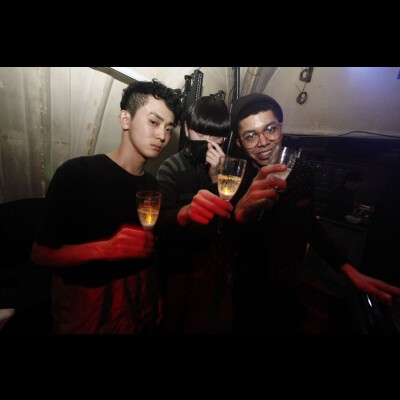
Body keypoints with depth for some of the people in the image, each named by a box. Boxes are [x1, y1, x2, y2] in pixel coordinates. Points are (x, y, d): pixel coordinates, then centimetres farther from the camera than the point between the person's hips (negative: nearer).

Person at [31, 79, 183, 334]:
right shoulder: (77, 172, -17)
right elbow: (40, 254, -13)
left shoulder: (151, 184, -1)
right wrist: (106, 249, -28)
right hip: (87, 309, -4)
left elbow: (148, 249, 6)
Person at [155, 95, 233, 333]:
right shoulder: (171, 168, -10)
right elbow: (162, 223, -24)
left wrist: (216, 177, -22)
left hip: (219, 267, 3)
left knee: (220, 322, 19)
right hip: (179, 269, -2)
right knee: (176, 324, 17)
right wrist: (186, 211, -46)